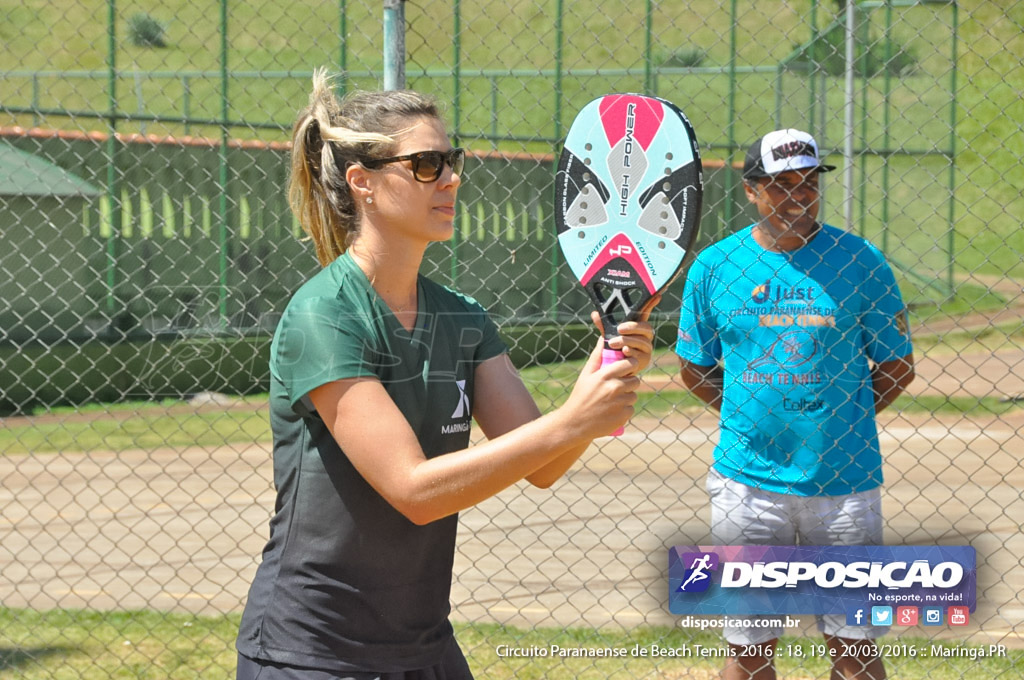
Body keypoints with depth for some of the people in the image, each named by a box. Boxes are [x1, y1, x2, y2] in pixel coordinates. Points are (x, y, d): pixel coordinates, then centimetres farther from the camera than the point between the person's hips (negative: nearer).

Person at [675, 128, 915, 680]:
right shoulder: (714, 266, 2)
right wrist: (748, 417, 4)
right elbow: (694, 369, 12)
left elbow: (897, 367, 5)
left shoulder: (860, 263, -3)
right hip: (748, 481, 1)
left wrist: (840, 424, 1)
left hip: (844, 481, -1)